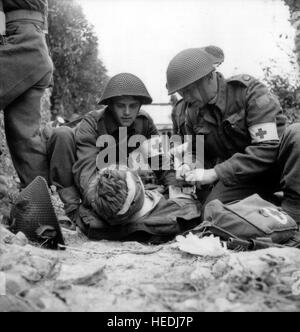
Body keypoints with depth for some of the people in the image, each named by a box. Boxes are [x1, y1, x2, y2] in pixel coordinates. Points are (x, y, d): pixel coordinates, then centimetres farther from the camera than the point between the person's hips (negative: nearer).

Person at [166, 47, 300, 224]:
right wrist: (191, 170, -7)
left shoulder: (249, 90, -15)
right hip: (238, 177, 4)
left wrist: (215, 173, -27)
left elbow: (267, 148, -25)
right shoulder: (193, 115, 3)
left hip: (272, 166, -4)